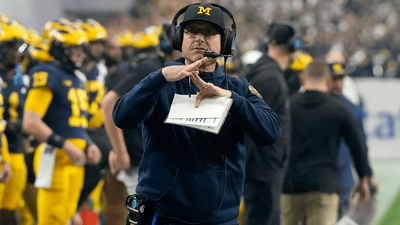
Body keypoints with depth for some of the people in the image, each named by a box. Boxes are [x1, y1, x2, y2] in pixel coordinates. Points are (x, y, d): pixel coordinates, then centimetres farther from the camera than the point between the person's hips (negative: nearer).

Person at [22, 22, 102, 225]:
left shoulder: (77, 79, 18)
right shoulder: (47, 76, -11)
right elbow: (31, 123, -18)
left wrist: (88, 145, 8)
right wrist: (66, 146, -19)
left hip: (75, 158, 9)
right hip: (54, 156, -9)